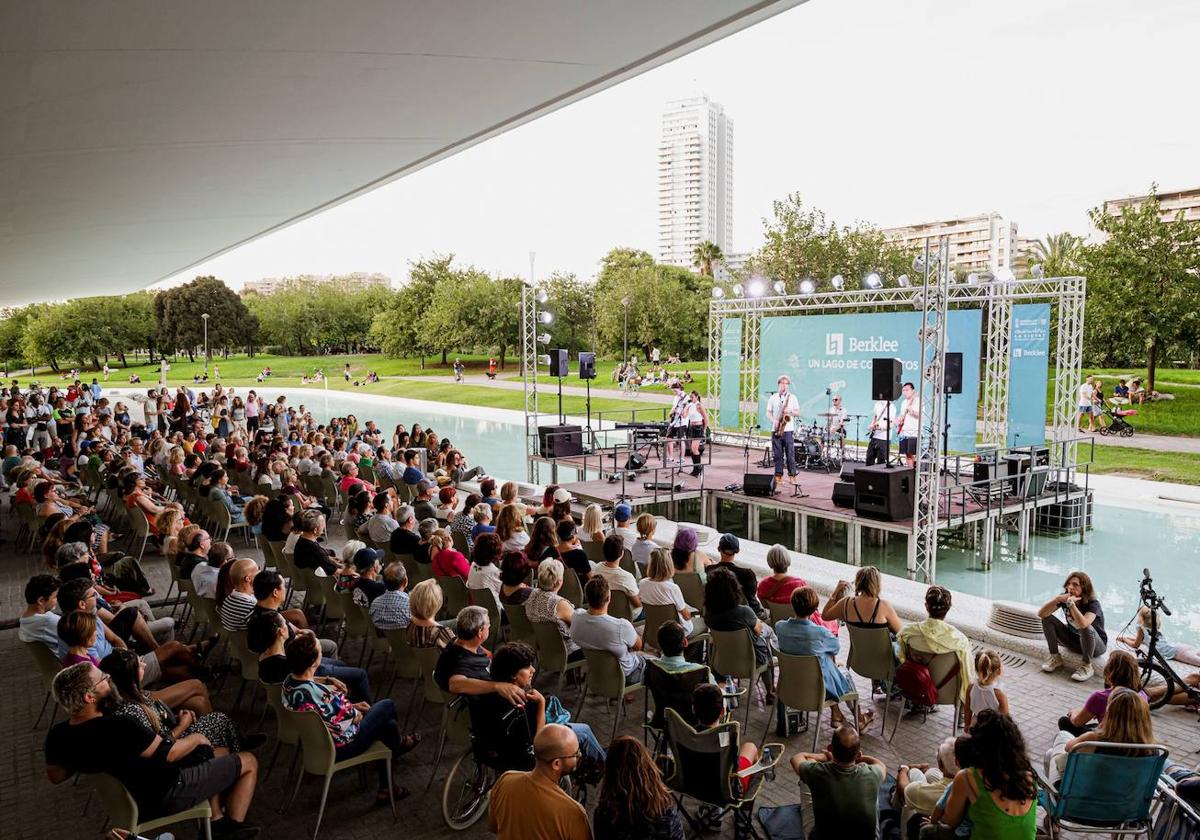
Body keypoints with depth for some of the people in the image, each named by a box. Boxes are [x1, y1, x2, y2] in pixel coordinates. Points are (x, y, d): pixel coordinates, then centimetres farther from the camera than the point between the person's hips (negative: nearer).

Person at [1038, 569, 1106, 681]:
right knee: (1048, 619, -15)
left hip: (1096, 645, -5)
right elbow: (1041, 614, -20)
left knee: (1087, 628, -38)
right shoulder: (1064, 597, -11)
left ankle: (1087, 666, -16)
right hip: (1073, 640, 5)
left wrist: (1071, 603, -42)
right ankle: (1055, 658, -5)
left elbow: (1083, 624, -46)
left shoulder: (1093, 603, -25)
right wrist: (1057, 599, -32)